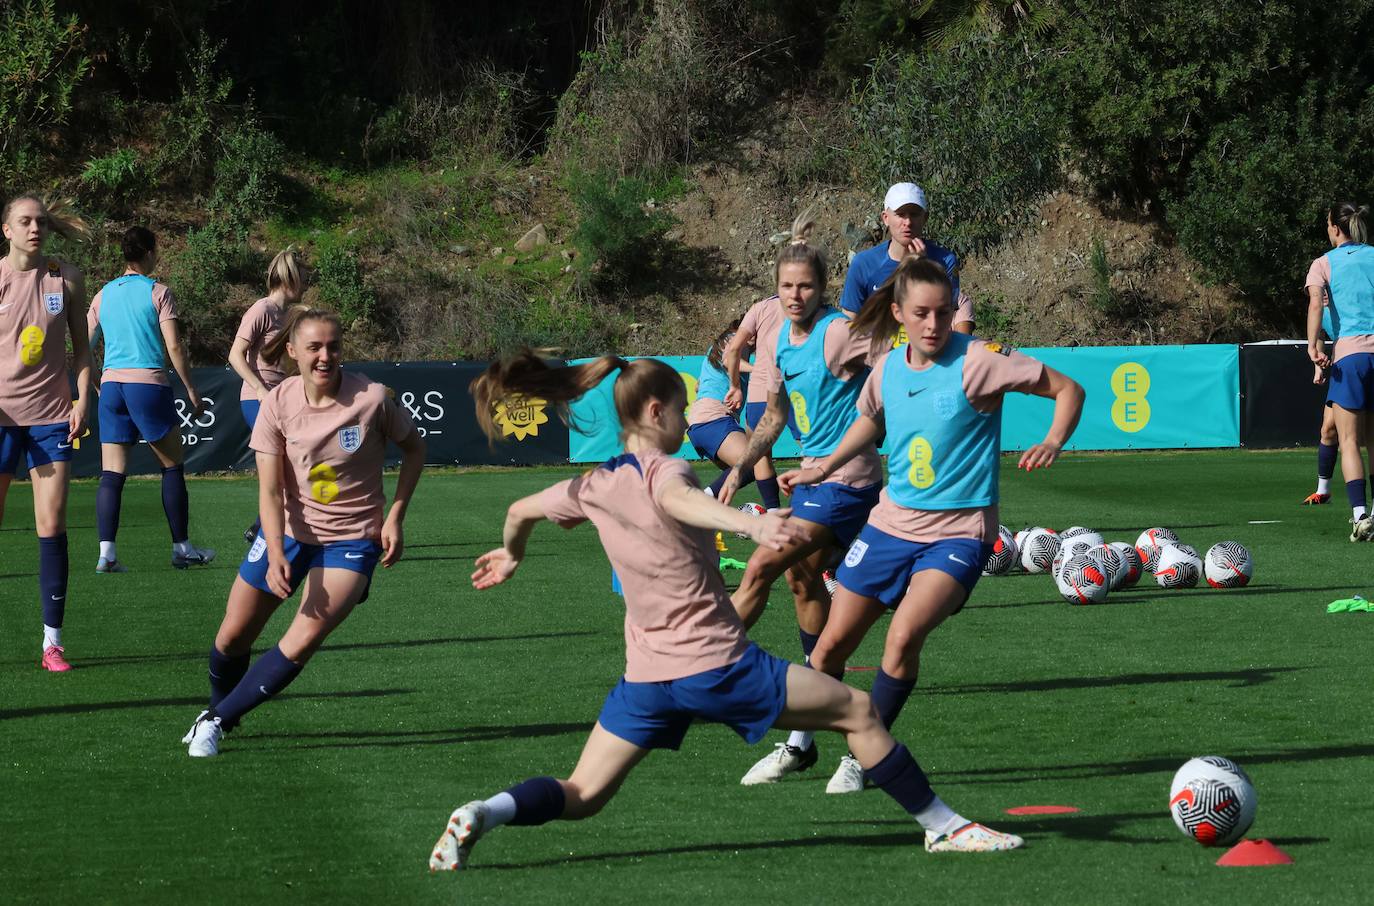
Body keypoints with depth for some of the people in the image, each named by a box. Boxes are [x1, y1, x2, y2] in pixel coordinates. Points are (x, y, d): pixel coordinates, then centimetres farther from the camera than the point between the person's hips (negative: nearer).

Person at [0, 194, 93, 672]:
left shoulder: (66, 278, 2)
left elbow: (81, 346, 11)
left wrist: (83, 399, 0)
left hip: (52, 414, 1)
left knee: (52, 528, -2)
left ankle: (52, 641, 2)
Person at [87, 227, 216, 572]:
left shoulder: (104, 294, 12)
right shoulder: (158, 292, -2)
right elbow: (173, 347, -6)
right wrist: (191, 390, 2)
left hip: (111, 384, 4)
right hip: (148, 383, -4)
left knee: (111, 474, 0)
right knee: (173, 466, 9)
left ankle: (106, 552, -11)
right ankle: (182, 548, 11)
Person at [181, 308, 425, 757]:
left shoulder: (372, 398, -17)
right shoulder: (278, 404, -13)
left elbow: (414, 448, 2)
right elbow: (270, 489, -14)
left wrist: (395, 517, -6)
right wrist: (275, 553, -29)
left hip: (352, 539, -2)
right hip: (289, 531, 2)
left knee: (302, 643, -19)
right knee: (232, 638, 6)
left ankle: (217, 721, -4)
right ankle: (219, 706, 38)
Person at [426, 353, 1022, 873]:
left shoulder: (594, 487, 7)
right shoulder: (665, 472, -14)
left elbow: (520, 511, 23)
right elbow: (680, 501, -39)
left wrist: (511, 556, 47)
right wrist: (752, 525, -60)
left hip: (646, 677, 7)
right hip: (717, 665, -7)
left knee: (582, 797, 11)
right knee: (858, 711, 6)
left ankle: (484, 814, -17)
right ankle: (941, 826, 12)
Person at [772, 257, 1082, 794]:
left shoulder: (977, 361, -13)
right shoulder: (888, 370, 2)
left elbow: (1067, 389, -8)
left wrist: (1053, 443, -23)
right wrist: (825, 468, 22)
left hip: (957, 532, -5)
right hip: (891, 524, 5)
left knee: (904, 636, -27)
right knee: (833, 644, 8)